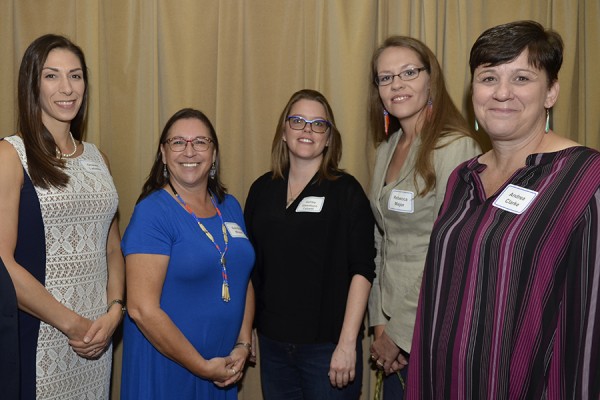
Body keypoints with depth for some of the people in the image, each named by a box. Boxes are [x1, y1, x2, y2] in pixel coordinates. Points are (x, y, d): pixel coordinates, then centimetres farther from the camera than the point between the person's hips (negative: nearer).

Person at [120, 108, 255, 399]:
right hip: (165, 369, -5)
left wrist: (243, 345, 0)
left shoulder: (230, 206, 5)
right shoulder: (152, 212, -15)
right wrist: (203, 366, -16)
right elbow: (142, 309, -20)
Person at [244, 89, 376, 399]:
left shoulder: (346, 190, -6)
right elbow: (250, 265, 12)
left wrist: (348, 343, -15)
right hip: (271, 342, 4)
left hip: (328, 346, -4)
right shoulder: (262, 190, 6)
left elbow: (361, 271, -10)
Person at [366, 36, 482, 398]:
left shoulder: (456, 147, -16)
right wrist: (380, 322, 2)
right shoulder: (388, 147, 8)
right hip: (391, 320, 7)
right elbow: (381, 242, 8)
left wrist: (400, 331, -12)